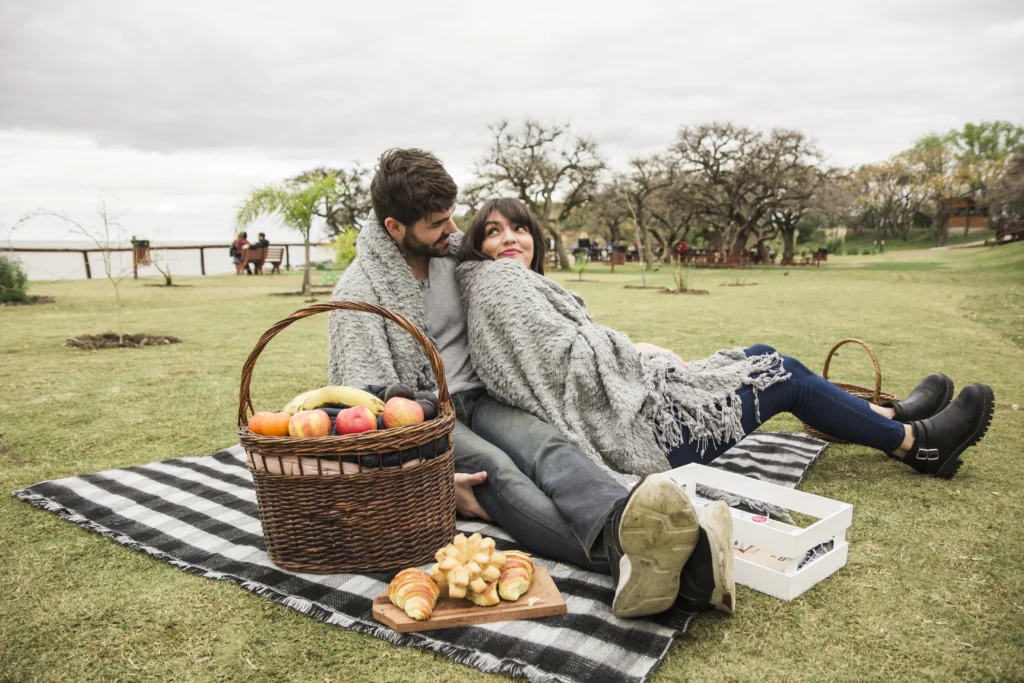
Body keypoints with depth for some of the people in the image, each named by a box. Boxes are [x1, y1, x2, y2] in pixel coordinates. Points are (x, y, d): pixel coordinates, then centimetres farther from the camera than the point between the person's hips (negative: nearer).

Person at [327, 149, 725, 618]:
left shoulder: (454, 250, 7)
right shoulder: (358, 294, -10)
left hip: (474, 399, 5)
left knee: (546, 444, -29)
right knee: (495, 471, -35)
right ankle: (625, 560, -63)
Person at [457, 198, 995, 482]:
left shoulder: (518, 283, 16)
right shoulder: (500, 283, -15)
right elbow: (572, 362, -24)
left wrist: (641, 357, 5)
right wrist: (654, 359, -9)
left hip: (621, 414, 10)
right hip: (635, 430, -10)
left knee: (764, 358, 17)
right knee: (782, 374, 2)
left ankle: (890, 415, 34)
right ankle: (916, 443, 23)